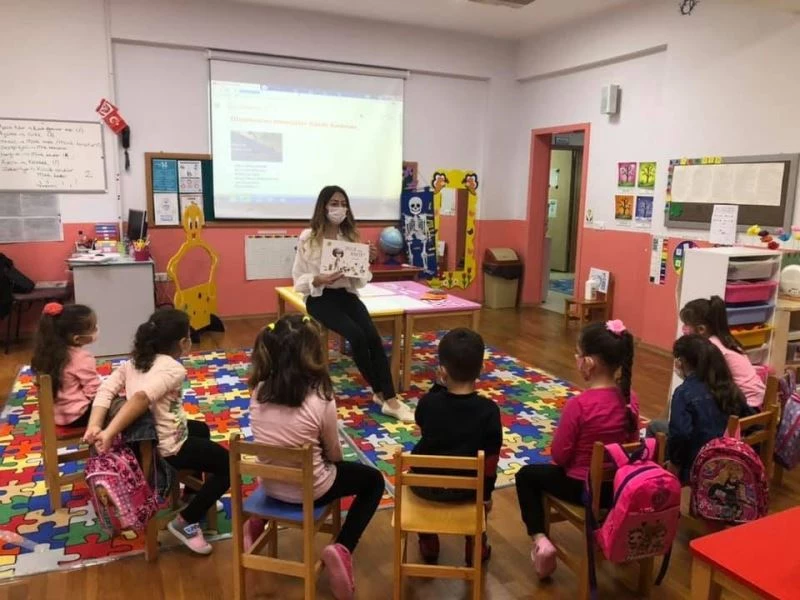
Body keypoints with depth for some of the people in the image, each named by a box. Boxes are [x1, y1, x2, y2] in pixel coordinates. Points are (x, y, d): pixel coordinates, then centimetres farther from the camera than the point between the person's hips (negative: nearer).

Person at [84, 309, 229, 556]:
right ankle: (186, 522, 6)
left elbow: (106, 389, -6)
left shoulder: (134, 361, 4)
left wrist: (94, 427, -15)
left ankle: (194, 493, 45)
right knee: (229, 465, 5)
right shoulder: (174, 369, -20)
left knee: (202, 429, 34)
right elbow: (141, 398, -34)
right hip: (168, 447, -9)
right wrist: (109, 433, -32)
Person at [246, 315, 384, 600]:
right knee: (373, 480, 18)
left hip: (270, 485, 5)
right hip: (309, 491, -5)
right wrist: (334, 462, 14)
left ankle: (260, 522, 27)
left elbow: (280, 440, 4)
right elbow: (334, 453, -10)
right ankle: (341, 548, 0)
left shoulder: (259, 390, -11)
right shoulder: (321, 399, -25)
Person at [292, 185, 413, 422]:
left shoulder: (351, 236, 7)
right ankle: (379, 393, -7)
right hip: (320, 298, -4)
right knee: (357, 336, -26)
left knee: (373, 337, -22)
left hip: (347, 294, 4)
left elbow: (359, 281, 5)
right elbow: (298, 279, -4)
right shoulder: (308, 238, -4)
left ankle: (389, 399, -18)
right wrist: (319, 280, -23)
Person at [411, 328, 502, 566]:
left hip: (425, 485, 0)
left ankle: (428, 544, 37)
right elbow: (491, 461, -10)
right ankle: (476, 546, 37)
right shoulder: (489, 410, -17)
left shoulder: (427, 403, -16)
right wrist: (487, 494, 5)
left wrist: (439, 385, 1)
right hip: (466, 489, 0)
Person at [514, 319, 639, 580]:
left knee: (526, 475, 18)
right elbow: (632, 443, 6)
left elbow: (559, 455, -18)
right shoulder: (630, 398, -10)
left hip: (583, 487, -6)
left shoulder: (578, 405, -28)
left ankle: (539, 540, 7)